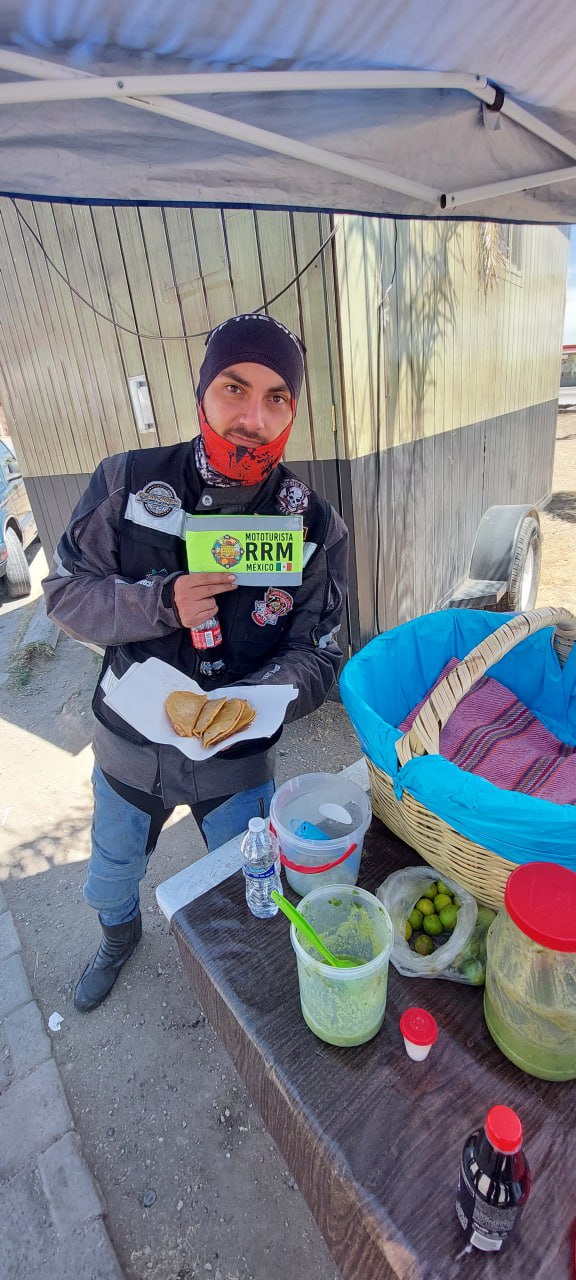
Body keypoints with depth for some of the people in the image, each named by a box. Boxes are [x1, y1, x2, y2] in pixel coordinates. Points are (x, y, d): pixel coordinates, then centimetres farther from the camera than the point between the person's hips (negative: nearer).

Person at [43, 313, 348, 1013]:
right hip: (129, 743, 2)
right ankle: (119, 936, 68)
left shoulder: (316, 527, -16)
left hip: (239, 757, -1)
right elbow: (65, 589, -10)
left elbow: (313, 657, -13)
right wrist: (161, 602, -28)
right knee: (111, 873, 30)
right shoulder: (128, 482, -15)